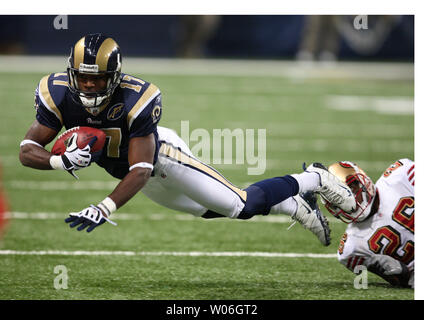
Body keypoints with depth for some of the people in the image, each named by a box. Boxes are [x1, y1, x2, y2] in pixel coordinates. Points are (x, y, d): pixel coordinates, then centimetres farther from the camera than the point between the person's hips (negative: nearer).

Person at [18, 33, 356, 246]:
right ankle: (294, 207, 36)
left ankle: (313, 180, 15)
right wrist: (61, 161, -45)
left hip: (161, 154, -5)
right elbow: (28, 150, -23)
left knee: (241, 206, -8)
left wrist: (104, 209, -52)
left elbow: (141, 170, -39)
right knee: (213, 210, 18)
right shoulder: (58, 95, -26)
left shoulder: (135, 100, -39)